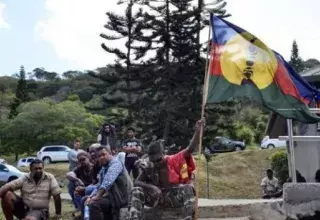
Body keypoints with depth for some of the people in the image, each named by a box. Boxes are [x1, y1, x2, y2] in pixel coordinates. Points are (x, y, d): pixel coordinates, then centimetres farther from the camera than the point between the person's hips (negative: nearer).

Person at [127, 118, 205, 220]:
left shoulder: (175, 160, -5)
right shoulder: (148, 167, 1)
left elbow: (190, 149, -18)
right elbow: (137, 182, -4)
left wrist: (198, 131, -32)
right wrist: (150, 186, -24)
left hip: (174, 198, -2)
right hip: (156, 198, 2)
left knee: (187, 188, -32)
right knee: (137, 191, -21)